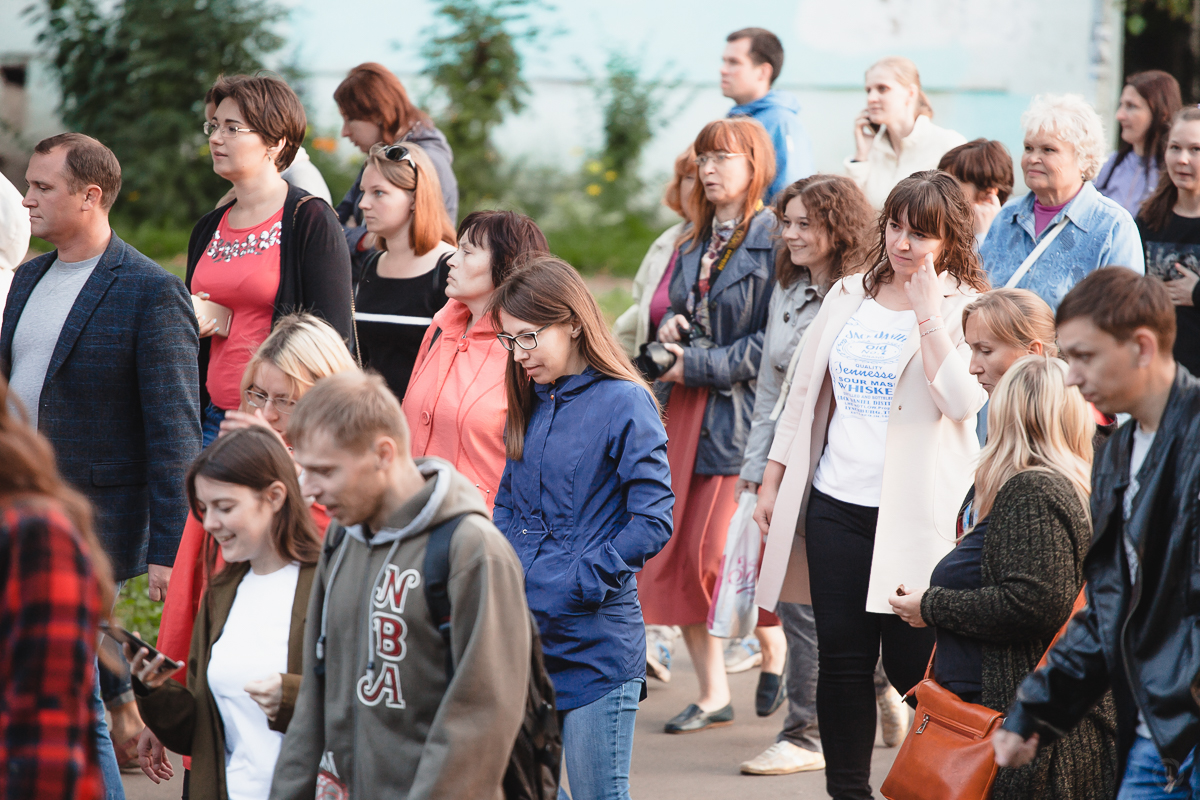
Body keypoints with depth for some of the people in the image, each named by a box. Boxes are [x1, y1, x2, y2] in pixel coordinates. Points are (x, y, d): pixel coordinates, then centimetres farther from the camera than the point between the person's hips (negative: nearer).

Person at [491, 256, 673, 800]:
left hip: (597, 639, -7)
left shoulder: (624, 403, -10)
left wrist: (581, 581, -17)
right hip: (524, 635, 7)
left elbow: (653, 521, -14)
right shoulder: (529, 405, 11)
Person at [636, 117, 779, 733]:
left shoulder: (773, 239, -9)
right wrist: (670, 327, 6)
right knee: (675, 550, 2)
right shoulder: (696, 242, 16)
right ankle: (712, 694, 10)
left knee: (714, 553, -8)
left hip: (740, 409, -8)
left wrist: (698, 366, -13)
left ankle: (775, 653, 16)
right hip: (685, 407, 8)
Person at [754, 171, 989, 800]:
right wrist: (771, 484, 15)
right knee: (841, 656, 6)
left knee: (913, 662, -4)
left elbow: (962, 401, -19)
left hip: (914, 512, -5)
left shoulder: (965, 308, -3)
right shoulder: (848, 296, 12)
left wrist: (928, 312, -20)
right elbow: (805, 394, 18)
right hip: (836, 504, 5)